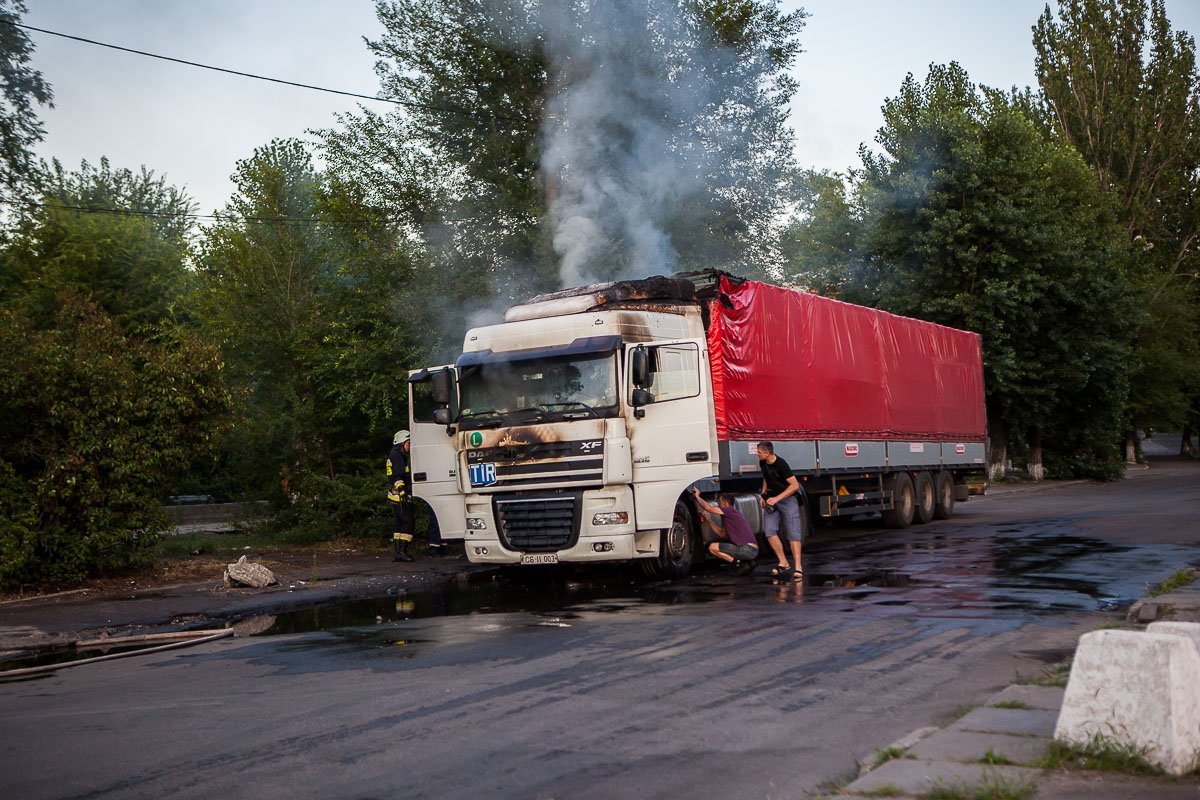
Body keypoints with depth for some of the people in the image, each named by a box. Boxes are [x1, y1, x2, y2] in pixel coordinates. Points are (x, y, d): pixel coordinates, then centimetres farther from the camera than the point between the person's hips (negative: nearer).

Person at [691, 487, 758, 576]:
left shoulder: (730, 510, -6)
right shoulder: (730, 516, 23)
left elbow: (708, 508, -11)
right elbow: (722, 534, 24)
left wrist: (697, 496, 3)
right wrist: (709, 521, 22)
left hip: (747, 549, -9)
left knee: (713, 547, -5)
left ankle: (739, 563, -9)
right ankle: (746, 562, 10)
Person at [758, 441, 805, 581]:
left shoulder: (781, 465, -21)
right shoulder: (763, 463, 3)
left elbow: (794, 485, -22)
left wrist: (777, 499, -24)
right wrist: (764, 494, 9)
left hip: (787, 499, -7)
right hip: (772, 500, 7)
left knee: (793, 533, -11)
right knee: (769, 531, -7)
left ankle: (798, 567, -12)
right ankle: (783, 563, 1)